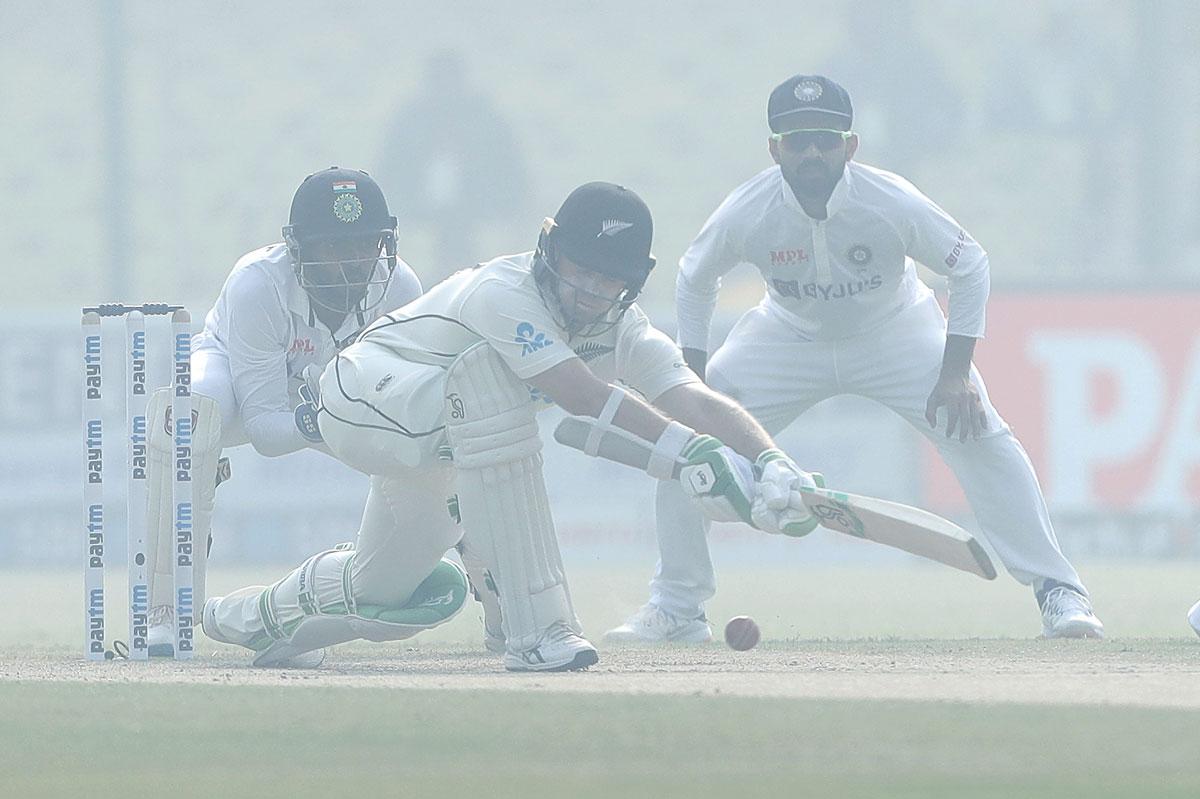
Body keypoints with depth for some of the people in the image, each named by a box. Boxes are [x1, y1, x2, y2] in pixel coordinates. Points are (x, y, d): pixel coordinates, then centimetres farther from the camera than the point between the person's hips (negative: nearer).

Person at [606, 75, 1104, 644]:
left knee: (981, 438, -20)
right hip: (788, 337, 2)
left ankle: (1057, 591, -10)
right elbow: (695, 282, -6)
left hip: (895, 332, -2)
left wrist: (956, 373, -22)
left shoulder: (891, 203, -31)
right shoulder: (746, 214, -27)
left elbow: (969, 267, -16)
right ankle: (677, 608, 6)